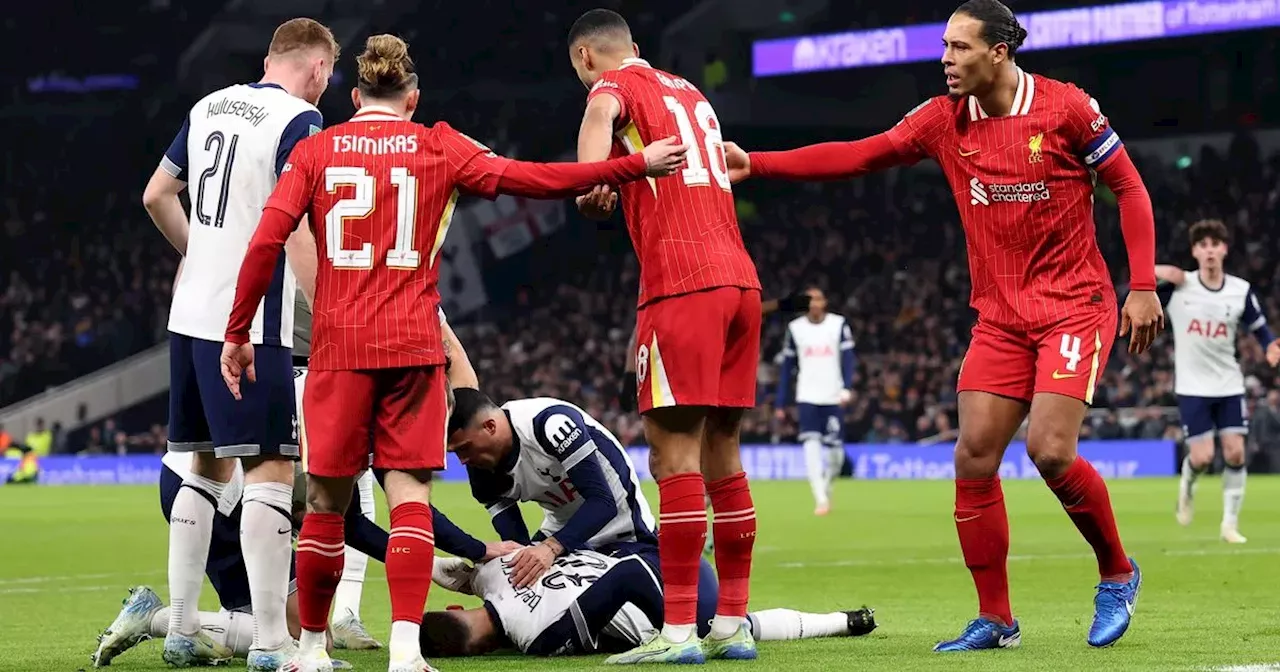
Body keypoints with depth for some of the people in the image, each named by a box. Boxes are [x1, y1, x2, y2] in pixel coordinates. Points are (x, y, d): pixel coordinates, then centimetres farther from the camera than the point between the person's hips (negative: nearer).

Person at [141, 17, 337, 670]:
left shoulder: (209, 106, 13)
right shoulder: (299, 120, -10)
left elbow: (156, 196, 20)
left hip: (190, 314, 8)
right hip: (249, 323, -8)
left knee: (207, 467, 16)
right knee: (271, 470, -5)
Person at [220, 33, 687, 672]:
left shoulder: (314, 150, 7)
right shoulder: (438, 147, 5)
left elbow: (266, 241, -1)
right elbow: (532, 179, 1)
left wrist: (237, 333, 6)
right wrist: (638, 165, 5)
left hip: (338, 346, 1)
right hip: (413, 346, -1)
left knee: (327, 500, 8)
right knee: (409, 494, -1)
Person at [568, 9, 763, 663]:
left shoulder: (615, 84, 3)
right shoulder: (689, 92, 26)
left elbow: (601, 112, -19)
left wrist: (591, 183, -26)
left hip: (682, 284, -8)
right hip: (741, 278, 8)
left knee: (674, 455, -9)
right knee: (720, 455, 11)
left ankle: (678, 632, -14)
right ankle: (732, 625, 12)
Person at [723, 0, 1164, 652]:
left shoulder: (1066, 107, -9)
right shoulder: (944, 119, 2)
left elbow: (1129, 187, -2)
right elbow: (857, 155, 1)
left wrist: (1143, 286, -7)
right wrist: (754, 164, -7)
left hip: (1075, 308, -5)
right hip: (1000, 317, 5)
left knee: (1050, 450, -18)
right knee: (973, 457, -5)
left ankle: (1117, 572, 7)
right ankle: (994, 620, 6)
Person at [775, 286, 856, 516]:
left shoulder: (839, 325, 2)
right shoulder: (795, 328, 6)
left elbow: (848, 358, -4)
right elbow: (786, 366, 10)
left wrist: (847, 388, -20)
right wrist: (780, 403, 7)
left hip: (833, 398, 0)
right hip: (807, 398, 0)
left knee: (834, 450, 1)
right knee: (811, 445, -16)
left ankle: (827, 487, 30)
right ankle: (820, 499, -17)